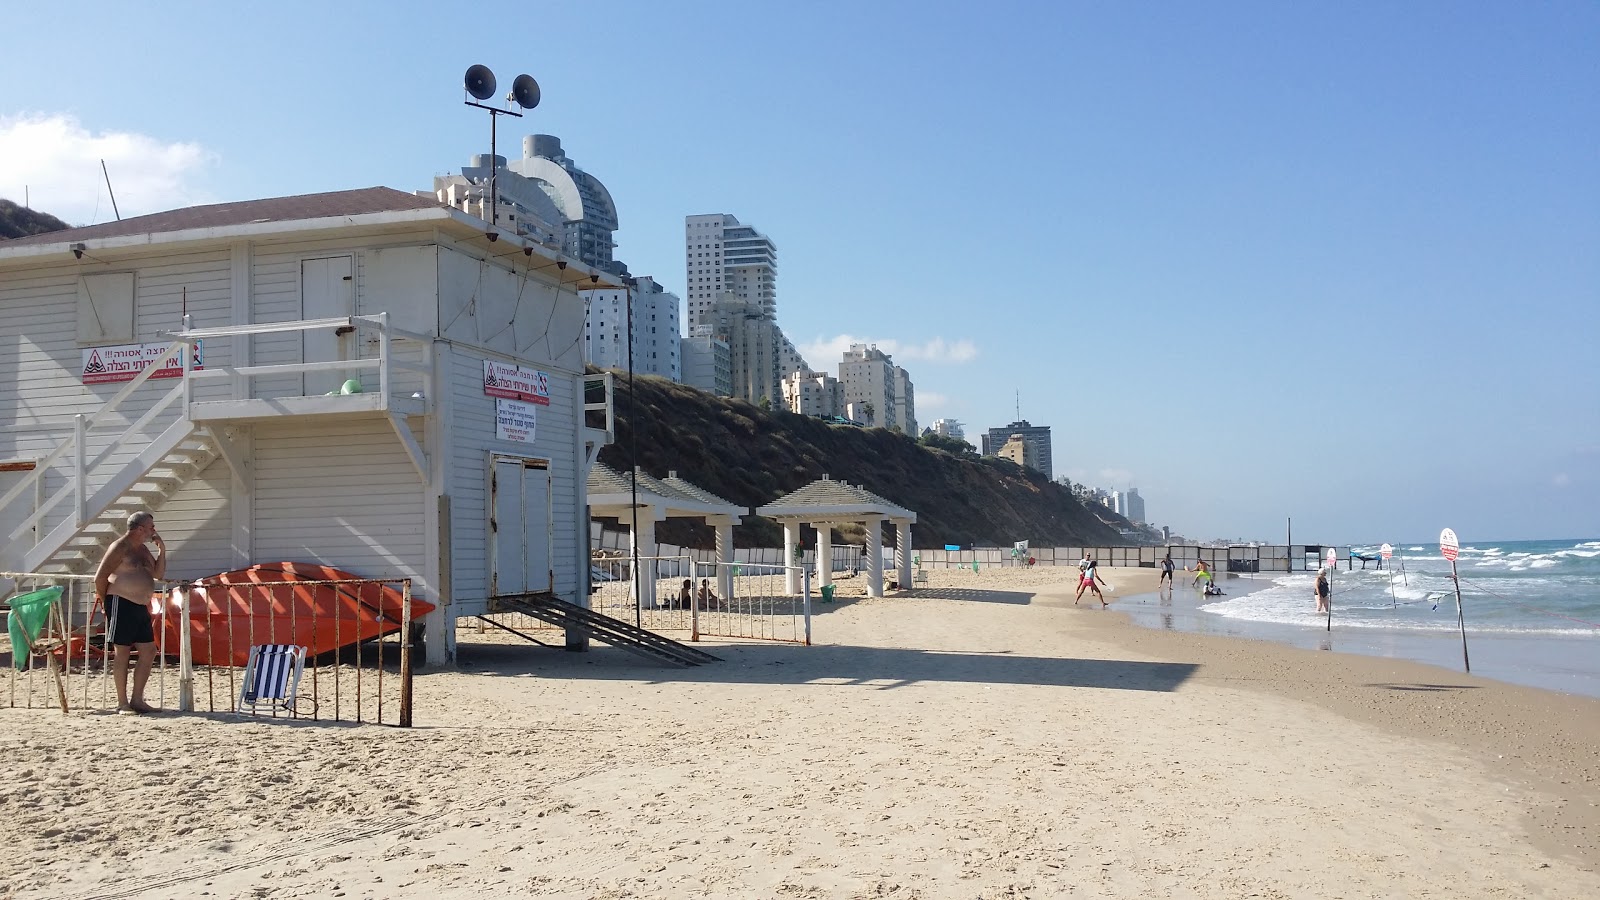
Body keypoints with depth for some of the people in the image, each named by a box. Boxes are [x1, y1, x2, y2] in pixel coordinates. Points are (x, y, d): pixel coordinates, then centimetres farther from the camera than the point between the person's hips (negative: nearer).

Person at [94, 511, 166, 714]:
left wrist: (162, 550, 11)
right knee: (122, 652, -3)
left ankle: (137, 699, 13)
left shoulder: (143, 549, 18)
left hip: (140, 606, 9)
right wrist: (104, 599, -2)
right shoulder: (120, 547, -10)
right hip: (121, 604, -9)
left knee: (148, 652, 6)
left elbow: (159, 574, 21)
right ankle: (122, 703, 3)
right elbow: (100, 577, -12)